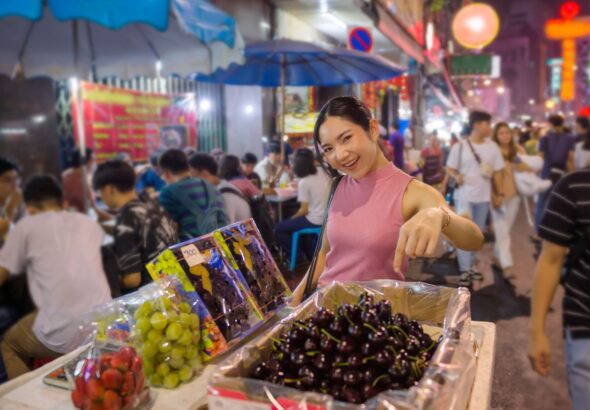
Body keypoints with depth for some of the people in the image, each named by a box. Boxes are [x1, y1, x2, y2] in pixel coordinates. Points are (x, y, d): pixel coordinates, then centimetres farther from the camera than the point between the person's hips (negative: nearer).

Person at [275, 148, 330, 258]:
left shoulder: (304, 182, -17)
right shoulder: (324, 174, 0)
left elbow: (304, 210, -14)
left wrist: (292, 218, 3)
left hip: (315, 221, -7)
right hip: (327, 217, 8)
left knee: (279, 228, 5)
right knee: (293, 222, 31)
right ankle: (311, 253, 30)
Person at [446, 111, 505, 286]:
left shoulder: (492, 147, 2)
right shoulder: (459, 146, -6)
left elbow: (497, 172, 9)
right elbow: (450, 168, 0)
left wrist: (499, 194, 7)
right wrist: (456, 176, -22)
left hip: (483, 196, 4)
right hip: (464, 195, -4)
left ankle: (471, 264, 29)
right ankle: (465, 270, -3)